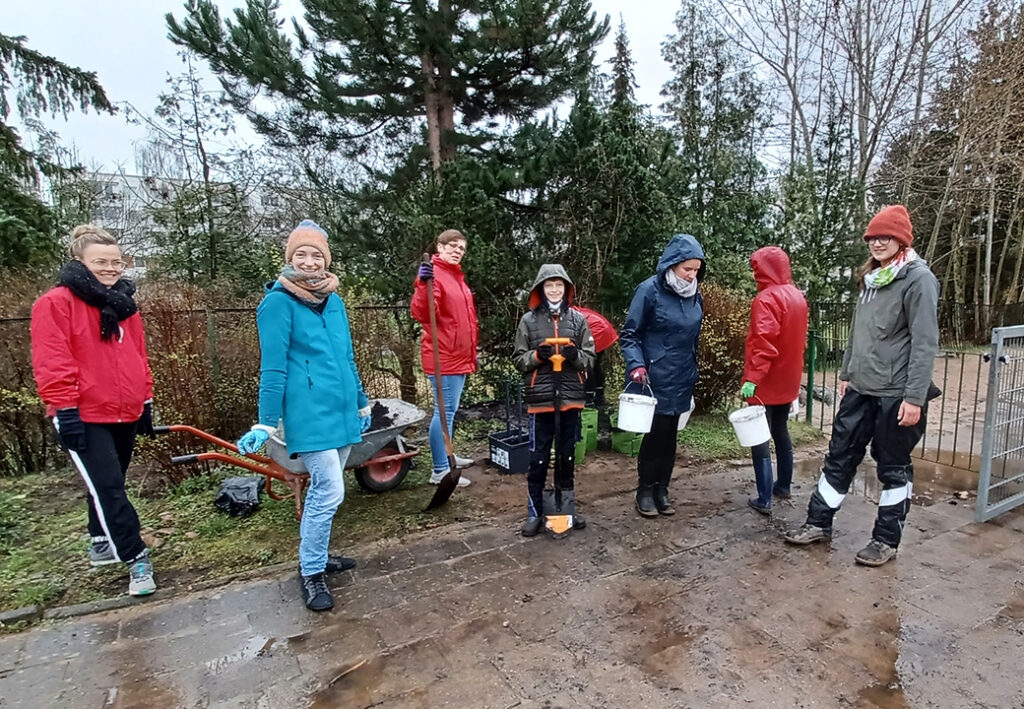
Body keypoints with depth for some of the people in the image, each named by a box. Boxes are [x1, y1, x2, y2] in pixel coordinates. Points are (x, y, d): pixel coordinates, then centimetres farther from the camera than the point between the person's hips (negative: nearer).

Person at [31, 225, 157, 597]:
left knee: (108, 484, 19)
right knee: (108, 488, -6)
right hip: (85, 418, -6)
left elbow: (139, 357, 16)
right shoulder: (57, 303, -8)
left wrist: (146, 402, 16)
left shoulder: (124, 305, 13)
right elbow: (52, 363, -13)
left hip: (126, 414, 6)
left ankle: (102, 541, 38)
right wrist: (65, 409, -16)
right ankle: (137, 559, 1)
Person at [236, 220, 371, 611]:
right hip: (309, 416, -7)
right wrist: (265, 424, -10)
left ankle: (314, 554, 38)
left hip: (342, 412, 7)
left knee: (322, 490, 18)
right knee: (330, 492, -8)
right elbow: (273, 368, -10)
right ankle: (312, 574, 13)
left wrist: (362, 403, 22)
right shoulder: (278, 303, -8)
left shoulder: (334, 301, 11)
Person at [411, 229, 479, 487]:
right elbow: (421, 314, -27)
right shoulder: (433, 275, -13)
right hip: (444, 357, -10)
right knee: (445, 412, -5)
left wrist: (472, 353, 25)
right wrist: (423, 285, -42)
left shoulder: (457, 278, 17)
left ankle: (446, 455, 34)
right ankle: (440, 471, 3)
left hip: (460, 357, 10)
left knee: (450, 410, 20)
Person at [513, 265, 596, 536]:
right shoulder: (529, 320, 1)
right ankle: (535, 512, 17)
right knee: (538, 458, 3)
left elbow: (590, 358, 6)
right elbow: (518, 360, 3)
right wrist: (537, 355, -16)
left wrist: (575, 355, -14)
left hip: (571, 396, 2)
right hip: (540, 397, -2)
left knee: (567, 455, 14)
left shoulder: (578, 319, 5)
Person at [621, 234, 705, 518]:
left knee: (670, 436, 12)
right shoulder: (649, 290, -11)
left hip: (681, 381, 6)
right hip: (655, 380, -6)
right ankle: (645, 491, 17)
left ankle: (661, 489, 25)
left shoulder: (695, 295, 8)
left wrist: (692, 375, 21)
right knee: (655, 433, -1)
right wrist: (637, 365, -22)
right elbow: (629, 334, -8)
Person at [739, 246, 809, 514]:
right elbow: (799, 339, 16)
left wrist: (752, 378, -27)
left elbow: (763, 343, -26)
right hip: (788, 380, 9)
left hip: (766, 383, -8)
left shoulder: (767, 298, -18)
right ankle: (784, 485, 34)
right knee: (781, 432, 21)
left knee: (760, 439, -2)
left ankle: (764, 499, 1)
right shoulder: (797, 296, 9)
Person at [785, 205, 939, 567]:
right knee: (839, 457, 12)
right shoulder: (871, 277, 12)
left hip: (896, 394, -7)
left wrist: (915, 397, -19)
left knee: (894, 468, 8)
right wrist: (846, 373, 18)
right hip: (860, 389, 7)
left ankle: (886, 539, 23)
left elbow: (925, 343, -16)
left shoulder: (918, 278, -11)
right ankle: (819, 522, 25)